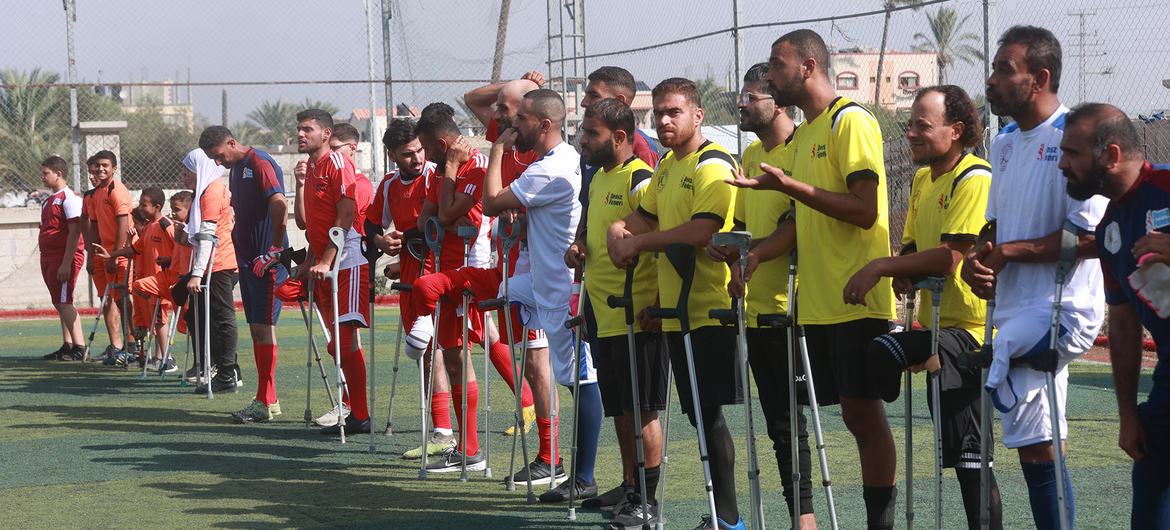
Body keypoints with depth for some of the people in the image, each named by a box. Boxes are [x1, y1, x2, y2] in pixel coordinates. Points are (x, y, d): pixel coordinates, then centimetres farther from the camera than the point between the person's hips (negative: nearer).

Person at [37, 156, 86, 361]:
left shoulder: (69, 198, -12)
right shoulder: (50, 200, 17)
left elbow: (74, 233, -18)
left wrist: (66, 263, -22)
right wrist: (45, 260, 19)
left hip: (65, 258, -9)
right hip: (49, 257, 9)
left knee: (63, 302, -12)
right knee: (60, 303, 10)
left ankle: (79, 347, -11)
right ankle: (67, 346, 14)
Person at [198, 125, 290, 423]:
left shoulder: (260, 163, -12)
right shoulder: (236, 168, 17)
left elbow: (279, 206, -22)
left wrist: (275, 250, -20)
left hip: (266, 261, -10)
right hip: (247, 258, 10)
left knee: (263, 327, -10)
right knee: (256, 328, 11)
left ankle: (265, 403, -10)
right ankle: (268, 399, 16)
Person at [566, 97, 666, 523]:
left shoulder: (641, 182, -15)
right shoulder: (598, 179, 14)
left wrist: (661, 306, -20)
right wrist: (578, 245, 7)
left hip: (636, 317, -9)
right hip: (602, 316, 9)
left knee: (643, 410, -3)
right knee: (620, 409, 16)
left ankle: (646, 499, 1)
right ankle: (629, 487, 26)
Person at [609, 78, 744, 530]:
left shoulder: (713, 165, -13)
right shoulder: (667, 166, 16)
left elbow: (703, 230, -25)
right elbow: (645, 216, 26)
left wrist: (638, 242, -17)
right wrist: (620, 230, 3)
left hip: (709, 310, -9)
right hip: (677, 309, 9)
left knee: (709, 413, -7)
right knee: (700, 413, 11)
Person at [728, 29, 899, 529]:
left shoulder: (851, 121, -9)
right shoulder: (803, 134, 19)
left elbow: (864, 210, -18)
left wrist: (788, 185, -20)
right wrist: (756, 254, 8)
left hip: (856, 300, -8)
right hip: (817, 301, 8)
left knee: (862, 410, -6)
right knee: (857, 413, 9)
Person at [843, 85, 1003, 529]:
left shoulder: (975, 179, -15)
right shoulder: (923, 180, 14)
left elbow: (950, 256, -23)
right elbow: (912, 246, 19)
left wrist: (881, 267, -18)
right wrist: (903, 271, -4)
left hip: (969, 329, -9)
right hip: (939, 328, 9)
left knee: (881, 353, -29)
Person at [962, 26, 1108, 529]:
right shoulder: (1006, 142, 13)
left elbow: (1089, 239, -19)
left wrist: (1008, 253, -15)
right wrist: (976, 260, 0)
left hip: (1060, 310, -8)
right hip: (1017, 311, 8)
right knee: (1035, 445, 11)